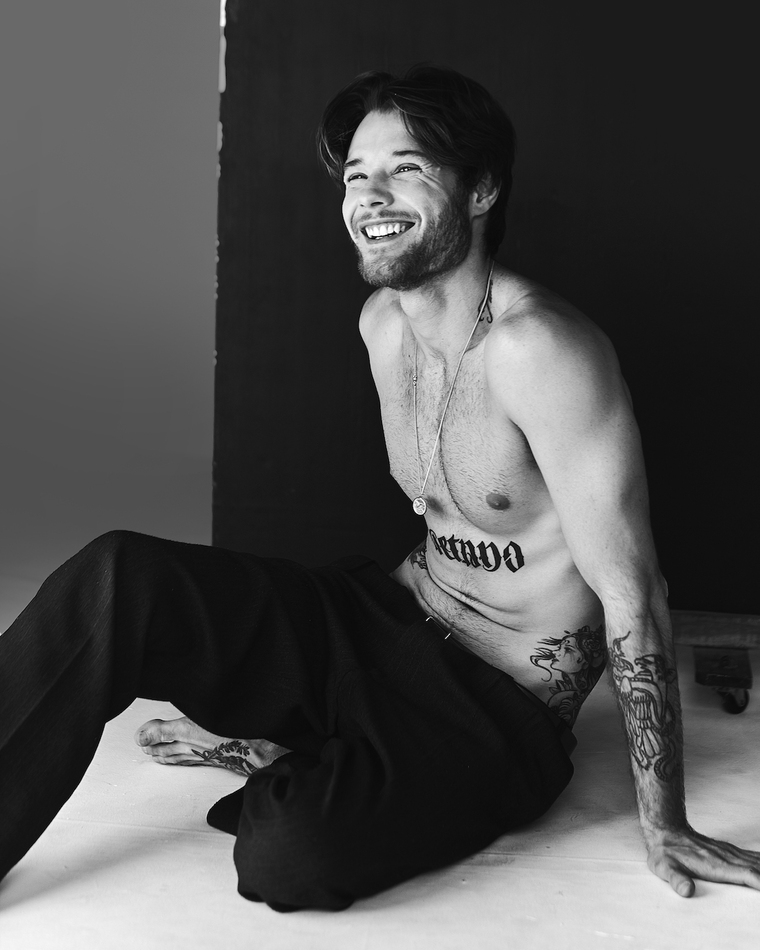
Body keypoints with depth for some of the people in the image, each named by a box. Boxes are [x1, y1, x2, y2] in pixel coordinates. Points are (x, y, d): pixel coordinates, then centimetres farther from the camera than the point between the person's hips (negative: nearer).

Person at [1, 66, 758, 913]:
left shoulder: (539, 349, -23)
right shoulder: (382, 321, 3)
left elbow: (632, 594, -20)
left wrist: (663, 826, -15)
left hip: (502, 715, -5)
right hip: (384, 623, 6)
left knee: (291, 850, -33)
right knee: (120, 580, -18)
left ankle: (295, 771, -1)